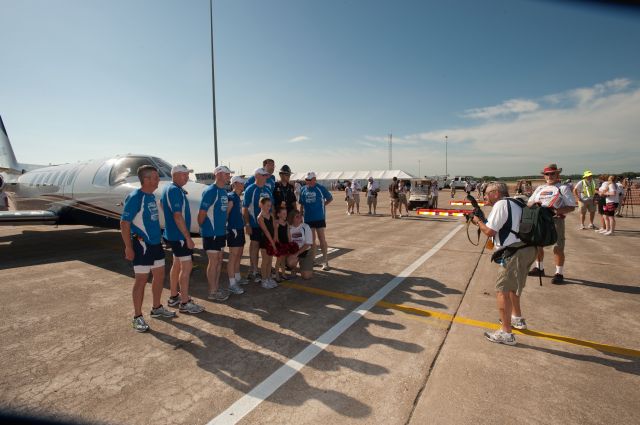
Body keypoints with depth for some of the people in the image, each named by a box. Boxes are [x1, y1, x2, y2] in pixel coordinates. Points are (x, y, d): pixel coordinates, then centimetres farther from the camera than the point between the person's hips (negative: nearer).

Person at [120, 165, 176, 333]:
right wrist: (128, 247, -19)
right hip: (142, 245, -8)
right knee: (141, 280, 1)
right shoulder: (134, 197, -16)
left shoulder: (151, 196, 8)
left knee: (160, 276, 16)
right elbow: (124, 224, -17)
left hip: (156, 243, 9)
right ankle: (137, 317, 15)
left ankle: (157, 308, 32)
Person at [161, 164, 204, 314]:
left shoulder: (168, 189, 13)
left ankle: (174, 297, 29)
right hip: (179, 236, -11)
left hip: (173, 234, 11)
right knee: (186, 266, -6)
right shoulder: (175, 190, -19)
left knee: (177, 265, 17)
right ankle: (185, 303, 1)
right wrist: (188, 237, -22)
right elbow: (178, 216, -24)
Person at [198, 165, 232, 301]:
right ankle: (212, 292, 13)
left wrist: (224, 226, 11)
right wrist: (203, 228, -6)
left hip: (221, 232, 8)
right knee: (213, 262, 0)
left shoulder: (224, 191, 11)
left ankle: (217, 287, 28)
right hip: (211, 233, -8)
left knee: (219, 260, 15)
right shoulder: (210, 191, -16)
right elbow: (202, 213, -16)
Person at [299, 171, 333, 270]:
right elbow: (302, 204, 13)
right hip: (308, 218, 4)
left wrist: (323, 205, -4)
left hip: (319, 218, -4)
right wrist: (300, 215, 9)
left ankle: (325, 261, 5)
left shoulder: (321, 188, -5)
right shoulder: (303, 190, 6)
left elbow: (330, 198, 5)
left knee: (322, 239, -3)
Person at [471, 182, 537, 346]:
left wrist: (478, 221, 1)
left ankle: (506, 333, -1)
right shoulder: (512, 204, 19)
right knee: (511, 286, 27)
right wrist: (483, 221, 11)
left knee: (502, 290, -6)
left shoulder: (501, 204, -11)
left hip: (515, 253, -11)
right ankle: (517, 318, 44)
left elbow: (489, 232, -14)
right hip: (525, 249, 11)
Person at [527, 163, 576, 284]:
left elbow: (571, 206, -5)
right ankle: (539, 268, 30)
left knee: (558, 247, -3)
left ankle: (559, 273, 8)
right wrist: (535, 204, -9)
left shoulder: (563, 188, 1)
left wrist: (558, 210, -23)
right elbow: (529, 203, 14)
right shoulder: (540, 188, 17)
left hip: (556, 220, -5)